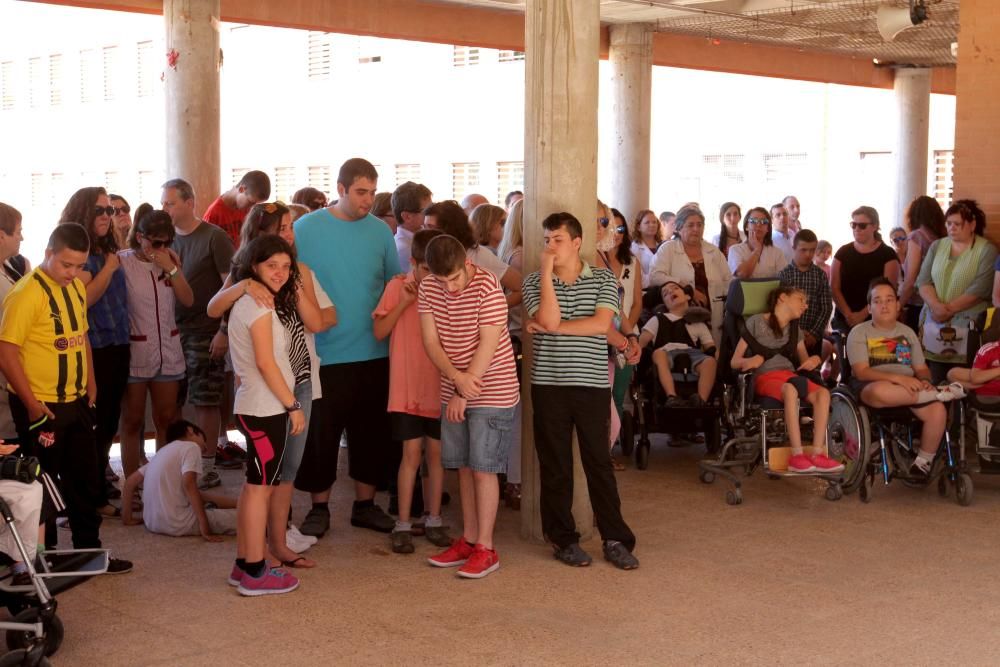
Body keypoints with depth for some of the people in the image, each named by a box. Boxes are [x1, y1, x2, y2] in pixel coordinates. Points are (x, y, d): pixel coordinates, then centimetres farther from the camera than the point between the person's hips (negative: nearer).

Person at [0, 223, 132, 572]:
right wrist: (31, 405, -19)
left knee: (86, 480, 16)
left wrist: (90, 383, 12)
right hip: (41, 407, -8)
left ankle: (89, 550, 30)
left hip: (76, 402, 8)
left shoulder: (76, 287, 8)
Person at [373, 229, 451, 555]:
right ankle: (403, 524, 6)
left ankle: (433, 519, 20)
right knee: (411, 453, -3)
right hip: (407, 388, -2)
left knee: (436, 452, 9)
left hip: (440, 388, 2)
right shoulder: (398, 286, -2)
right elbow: (379, 332, -4)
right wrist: (403, 303, -14)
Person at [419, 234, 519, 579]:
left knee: (483, 468, -4)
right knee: (464, 466, 11)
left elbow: (488, 345, -19)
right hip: (454, 392, 6)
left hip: (492, 393, -6)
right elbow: (431, 340, -3)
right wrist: (456, 377, -20)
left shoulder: (487, 287, -18)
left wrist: (465, 392, -18)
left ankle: (486, 549, 3)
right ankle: (468, 540, 22)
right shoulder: (427, 289, -1)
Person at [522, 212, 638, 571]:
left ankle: (615, 539, 11)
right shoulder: (535, 282, 5)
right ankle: (563, 538, 17)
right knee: (555, 464, 6)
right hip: (549, 383, 1)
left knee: (599, 461, 3)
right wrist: (547, 271, -11)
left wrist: (551, 328, -10)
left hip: (592, 382, -1)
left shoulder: (603, 279, 4)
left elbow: (601, 324, -10)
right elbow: (548, 318, -13)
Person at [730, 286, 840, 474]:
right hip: (765, 378, -5)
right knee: (790, 390, -40)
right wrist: (750, 361, -18)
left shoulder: (795, 330, 25)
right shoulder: (756, 322, 7)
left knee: (823, 393, -28)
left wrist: (814, 360, -3)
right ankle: (797, 455, -43)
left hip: (790, 375, 5)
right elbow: (735, 362, 4)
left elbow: (804, 362, 20)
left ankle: (818, 455, -35)